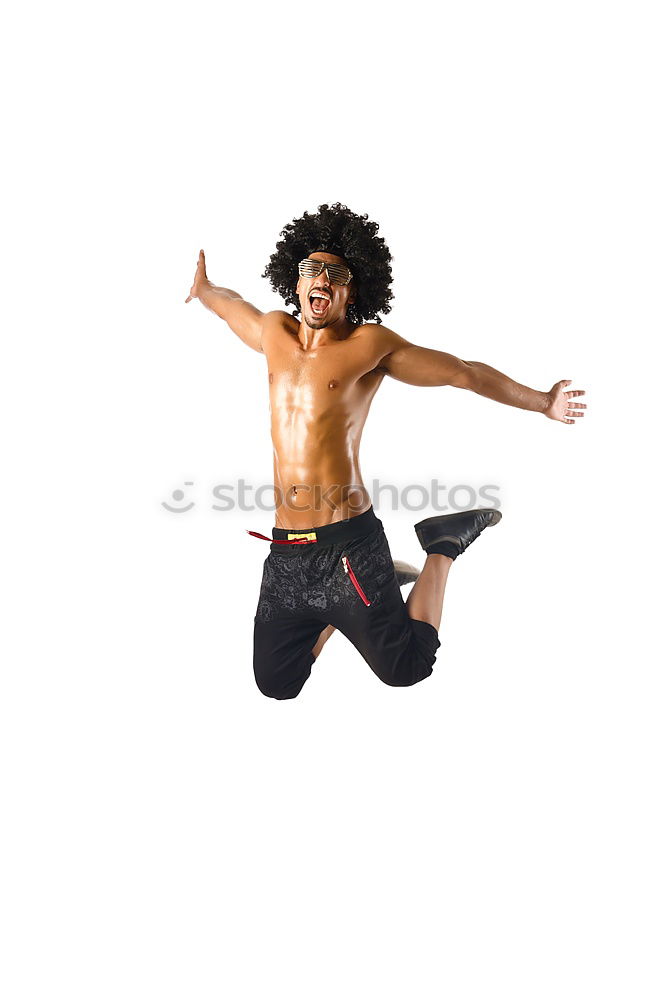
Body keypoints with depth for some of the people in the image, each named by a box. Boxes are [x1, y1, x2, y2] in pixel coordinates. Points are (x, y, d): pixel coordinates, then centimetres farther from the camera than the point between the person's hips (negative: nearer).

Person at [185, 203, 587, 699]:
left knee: (405, 668, -2)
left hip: (348, 541, -5)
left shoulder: (369, 343, -3)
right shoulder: (274, 332, 10)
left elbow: (462, 372, 3)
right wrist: (202, 287, 53)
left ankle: (443, 547, 21)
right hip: (285, 551, 5)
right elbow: (231, 303, 33)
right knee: (275, 685, 10)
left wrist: (542, 402, 8)